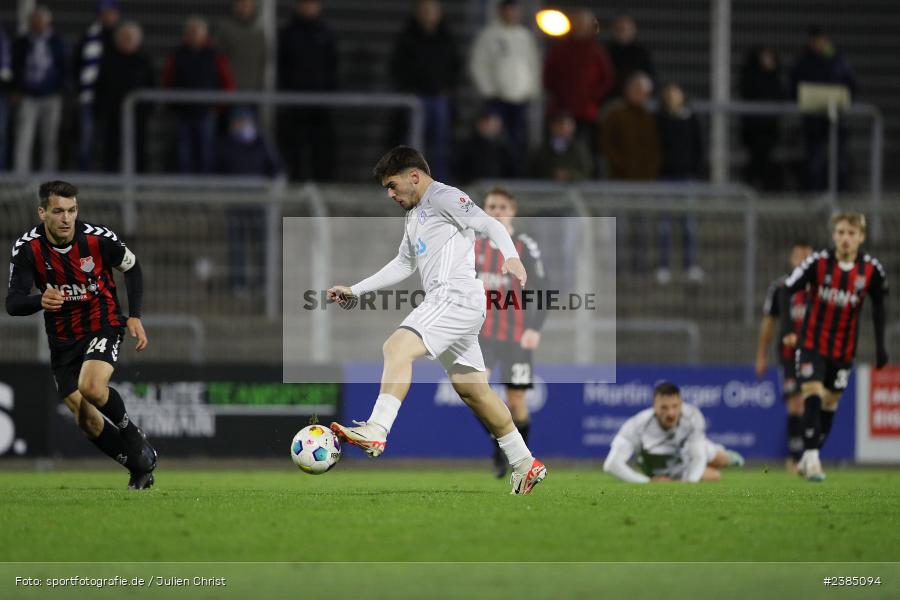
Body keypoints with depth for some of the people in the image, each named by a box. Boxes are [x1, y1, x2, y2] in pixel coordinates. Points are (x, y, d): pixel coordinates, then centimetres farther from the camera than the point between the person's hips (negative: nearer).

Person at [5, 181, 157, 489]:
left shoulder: (98, 238, -19)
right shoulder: (27, 248, -17)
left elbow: (132, 268, 2)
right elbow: (13, 303, -20)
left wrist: (134, 317, -5)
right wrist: (40, 301, -43)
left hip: (103, 325, -3)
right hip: (62, 339, 3)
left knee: (92, 388, -31)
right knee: (86, 420, 2)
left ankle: (129, 430, -1)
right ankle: (140, 464, 24)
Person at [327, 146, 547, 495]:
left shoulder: (444, 198, -2)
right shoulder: (415, 216, 27)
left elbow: (489, 225, -12)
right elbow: (402, 266, 35)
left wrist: (511, 257, -30)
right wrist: (355, 290, 32)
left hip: (457, 297, -10)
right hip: (445, 303, 10)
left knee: (397, 347, -25)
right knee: (472, 389, 12)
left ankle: (376, 432, -39)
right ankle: (525, 464, 18)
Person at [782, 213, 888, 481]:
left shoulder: (871, 270, -9)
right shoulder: (818, 263, -16)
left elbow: (879, 306, 6)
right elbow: (788, 290, -13)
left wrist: (880, 345, 6)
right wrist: (786, 325, -27)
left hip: (844, 349, 3)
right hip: (812, 344, -3)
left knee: (830, 401, 11)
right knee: (813, 394, -18)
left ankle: (809, 459, 25)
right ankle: (811, 457, -19)